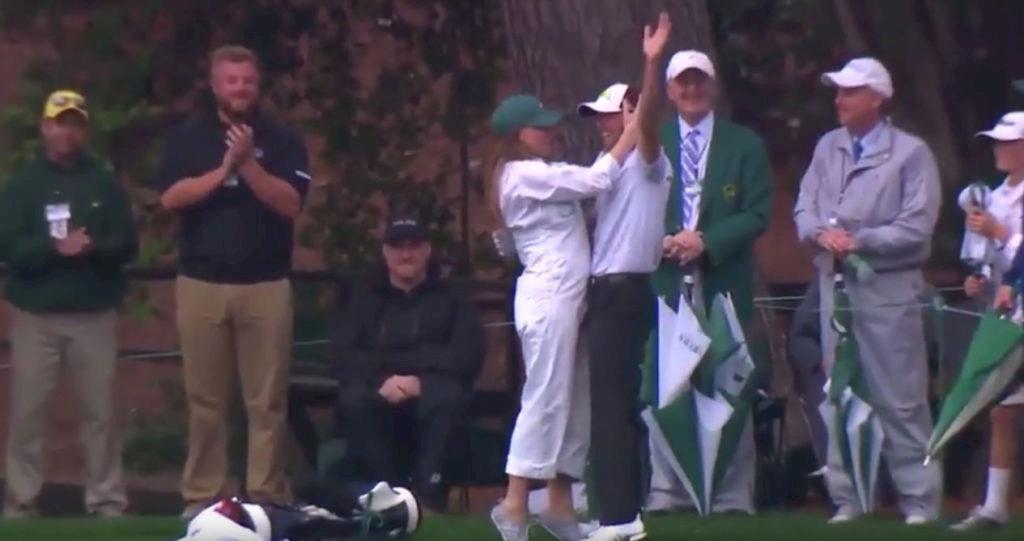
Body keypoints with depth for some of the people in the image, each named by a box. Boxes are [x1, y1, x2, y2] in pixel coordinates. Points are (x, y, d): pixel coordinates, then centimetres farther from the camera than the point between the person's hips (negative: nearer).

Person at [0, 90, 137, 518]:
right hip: (36, 314, -1)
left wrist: (92, 247, -18)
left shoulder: (105, 183, 7)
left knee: (100, 410, 2)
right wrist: (55, 248, -20)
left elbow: (127, 244, 2)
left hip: (95, 314, 1)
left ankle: (106, 499, 7)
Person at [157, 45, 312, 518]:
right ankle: (201, 496, 6)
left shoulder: (281, 140, 5)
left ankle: (267, 495, 0)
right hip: (201, 283, 1)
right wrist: (223, 170, -15)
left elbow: (290, 204, -6)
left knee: (267, 400, -2)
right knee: (205, 398, 2)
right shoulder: (188, 137, 7)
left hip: (266, 285, 0)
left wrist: (248, 164, -17)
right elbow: (171, 198, -6)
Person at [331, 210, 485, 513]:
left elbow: (467, 355, 1)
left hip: (430, 393, -1)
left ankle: (429, 494, -38)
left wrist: (421, 382, -15)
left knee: (447, 396, -37)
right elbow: (342, 353, 5)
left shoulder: (450, 298, 17)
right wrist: (380, 380, -16)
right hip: (379, 395, 1)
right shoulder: (364, 298, 21)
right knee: (353, 400, -34)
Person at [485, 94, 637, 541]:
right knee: (545, 400, -10)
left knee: (575, 402, 11)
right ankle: (515, 504, -9)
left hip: (567, 297, 10)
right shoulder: (523, 175, -12)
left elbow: (591, 186, 12)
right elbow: (596, 180, -15)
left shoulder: (545, 173, 20)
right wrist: (631, 133, -9)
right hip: (547, 298, -10)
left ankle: (560, 502, 15)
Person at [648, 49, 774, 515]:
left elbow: (757, 214, 0)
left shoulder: (744, 145, 7)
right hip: (665, 283, 1)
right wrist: (662, 241, -10)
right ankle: (665, 490, 4)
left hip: (724, 284, -1)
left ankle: (732, 494, 4)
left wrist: (707, 242, -13)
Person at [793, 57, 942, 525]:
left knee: (900, 399, -5)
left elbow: (916, 226, -11)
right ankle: (847, 498, 15)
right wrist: (822, 234, -11)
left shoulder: (910, 153, -5)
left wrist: (859, 240, -15)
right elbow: (805, 209, 10)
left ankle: (920, 499, 0)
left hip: (887, 286, -5)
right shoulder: (827, 147, 12)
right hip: (835, 282, 6)